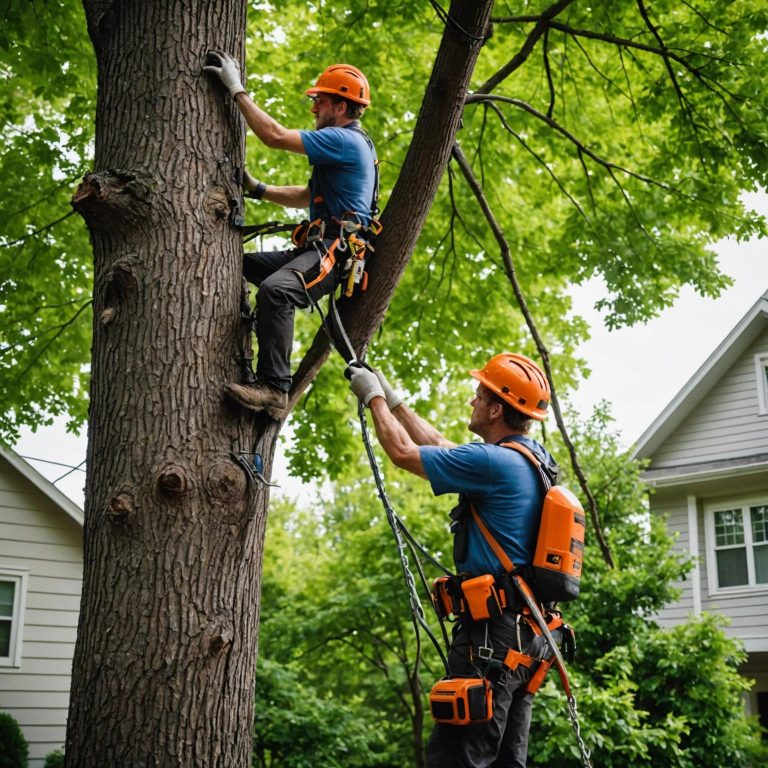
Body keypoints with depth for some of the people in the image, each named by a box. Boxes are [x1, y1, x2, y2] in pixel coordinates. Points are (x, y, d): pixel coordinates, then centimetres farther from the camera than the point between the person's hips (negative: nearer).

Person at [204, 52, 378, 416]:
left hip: (335, 251, -11)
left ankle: (274, 386, -37)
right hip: (317, 248, 11)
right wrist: (258, 189, 19)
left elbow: (275, 136, -16)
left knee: (274, 289, -36)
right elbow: (307, 197, 29)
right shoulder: (347, 144, 24)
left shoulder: (345, 140, -10)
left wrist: (237, 90, -7)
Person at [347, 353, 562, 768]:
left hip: (494, 630, -10)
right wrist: (392, 398, 30)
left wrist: (373, 397, 9)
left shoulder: (495, 463, -16)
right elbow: (442, 448, 25)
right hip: (528, 630, 10)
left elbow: (403, 452, -7)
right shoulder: (531, 459, 13)